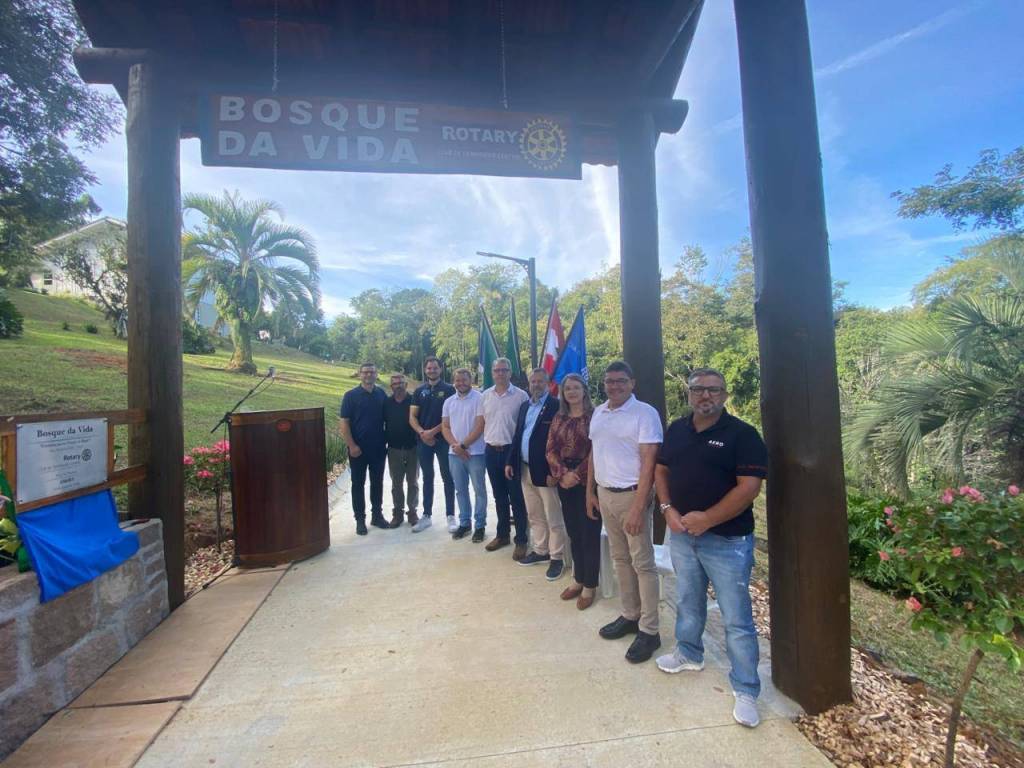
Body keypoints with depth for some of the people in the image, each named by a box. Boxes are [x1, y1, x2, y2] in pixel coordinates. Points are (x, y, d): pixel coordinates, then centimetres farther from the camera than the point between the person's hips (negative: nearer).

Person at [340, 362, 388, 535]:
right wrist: (352, 445, -14)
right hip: (358, 449, -3)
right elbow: (344, 423, -7)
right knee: (358, 484, 7)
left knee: (377, 483, 12)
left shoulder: (382, 395, 4)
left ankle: (377, 515, 25)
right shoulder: (351, 395, -5)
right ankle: (360, 519, 18)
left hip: (378, 448, 3)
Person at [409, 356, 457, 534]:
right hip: (423, 441, 3)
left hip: (443, 439, -3)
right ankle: (426, 515, 21)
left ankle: (451, 516, 11)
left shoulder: (449, 389, -2)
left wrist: (434, 431, -14)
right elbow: (412, 417, 5)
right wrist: (422, 432, -12)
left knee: (447, 478, 3)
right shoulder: (419, 391, 9)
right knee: (427, 478, 12)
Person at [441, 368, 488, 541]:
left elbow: (480, 426, -13)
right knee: (460, 490, 14)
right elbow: (445, 427, 8)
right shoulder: (449, 402, 9)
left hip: (475, 452, -5)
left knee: (479, 490, 4)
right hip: (455, 453, 5)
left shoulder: (479, 399, -8)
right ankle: (464, 523, 27)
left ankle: (480, 525, 16)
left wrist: (463, 445, -13)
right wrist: (455, 445, -8)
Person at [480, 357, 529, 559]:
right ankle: (503, 534, 31)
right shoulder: (486, 395, 6)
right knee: (499, 496, 16)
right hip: (491, 451, 4)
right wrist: (488, 439, 9)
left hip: (512, 450, -4)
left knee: (517, 497, 4)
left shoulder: (521, 395, -8)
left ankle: (521, 540, 16)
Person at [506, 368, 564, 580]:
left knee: (553, 518, 5)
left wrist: (554, 472, -19)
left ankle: (556, 557, 18)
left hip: (545, 471, -7)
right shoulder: (524, 406, 12)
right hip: (525, 469, 7)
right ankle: (541, 551, 33)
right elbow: (517, 435, 15)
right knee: (534, 516, 18)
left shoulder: (556, 406, -11)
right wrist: (511, 462, 9)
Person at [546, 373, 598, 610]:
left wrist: (576, 475, -14)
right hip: (564, 481, 5)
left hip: (587, 481, -5)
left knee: (589, 534, 3)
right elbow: (551, 450, 4)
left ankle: (590, 586, 18)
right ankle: (578, 579, 29)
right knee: (573, 532, 14)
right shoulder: (559, 418, 9)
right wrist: (562, 474, -10)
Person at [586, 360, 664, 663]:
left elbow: (648, 462, -17)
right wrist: (590, 490, 13)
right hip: (604, 494, 7)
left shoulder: (645, 413, -13)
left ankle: (649, 631, 18)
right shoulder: (598, 412, 8)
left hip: (631, 495, -6)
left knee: (642, 563, 4)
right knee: (620, 559, 17)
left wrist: (638, 507, -20)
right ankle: (630, 616, 33)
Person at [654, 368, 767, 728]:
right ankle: (689, 653, 45)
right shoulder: (676, 430, 5)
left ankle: (746, 691, 23)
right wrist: (668, 509, -7)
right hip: (681, 535, 5)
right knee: (688, 602, 23)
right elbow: (661, 470, 9)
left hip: (727, 540, -5)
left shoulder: (742, 434, -12)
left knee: (737, 619, 6)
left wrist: (707, 519, -21)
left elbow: (749, 487, -18)